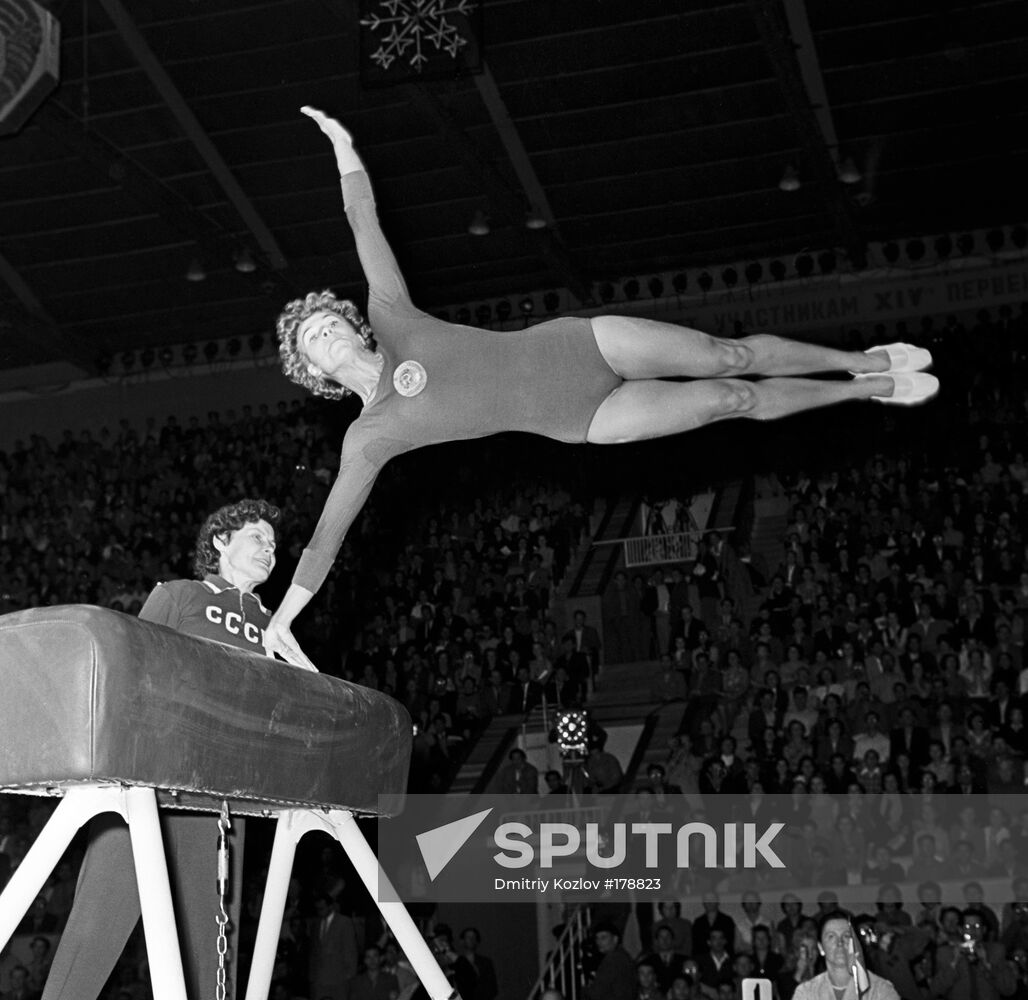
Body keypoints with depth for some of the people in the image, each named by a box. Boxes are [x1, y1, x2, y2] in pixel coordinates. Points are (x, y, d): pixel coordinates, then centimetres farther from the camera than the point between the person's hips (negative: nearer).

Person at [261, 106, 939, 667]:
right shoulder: (369, 438, -5)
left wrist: (344, 150, -9)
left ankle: (863, 362, 21)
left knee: (730, 357, -4)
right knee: (735, 399, -5)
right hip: (579, 420, -1)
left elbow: (366, 225, -2)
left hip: (574, 344, 1)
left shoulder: (392, 322, 0)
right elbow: (328, 536, -6)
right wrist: (280, 621, -9)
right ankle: (867, 391, 16)